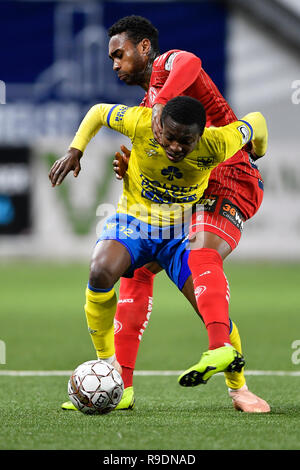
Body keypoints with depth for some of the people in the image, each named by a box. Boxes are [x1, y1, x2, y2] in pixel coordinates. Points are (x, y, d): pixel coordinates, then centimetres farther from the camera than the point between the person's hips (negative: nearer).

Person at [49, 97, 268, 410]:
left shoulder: (217, 145, -23)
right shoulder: (142, 123, -23)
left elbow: (255, 122, -2)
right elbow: (98, 111, -3)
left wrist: (258, 156, 18)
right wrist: (74, 151, -10)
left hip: (181, 231, 1)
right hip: (134, 219, -1)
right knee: (101, 272, -29)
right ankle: (107, 361, -17)